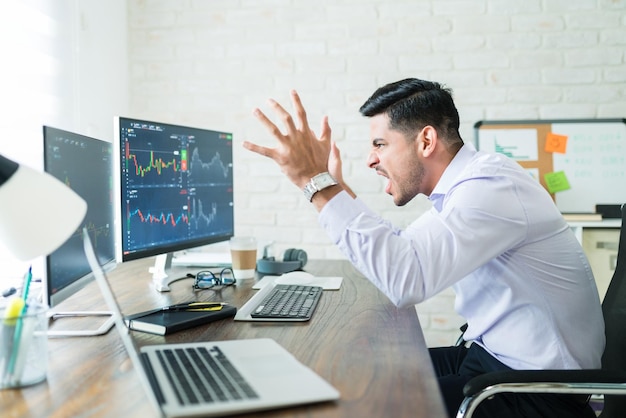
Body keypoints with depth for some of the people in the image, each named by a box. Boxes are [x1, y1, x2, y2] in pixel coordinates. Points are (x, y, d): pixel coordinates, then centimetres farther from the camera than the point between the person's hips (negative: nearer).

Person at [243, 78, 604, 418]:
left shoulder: (491, 186, -23)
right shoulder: (470, 182, 7)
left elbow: (405, 280, -37)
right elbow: (400, 251, 18)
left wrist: (320, 183, -32)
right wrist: (335, 186, 14)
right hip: (493, 357, 9)